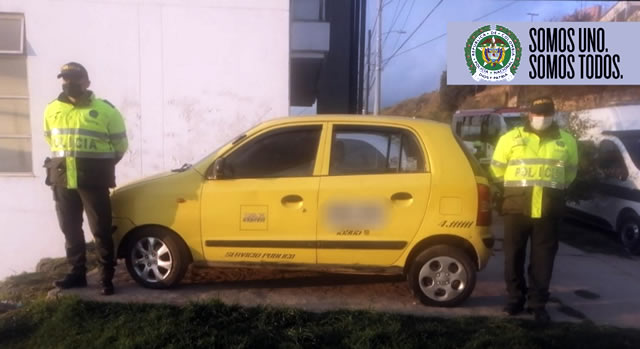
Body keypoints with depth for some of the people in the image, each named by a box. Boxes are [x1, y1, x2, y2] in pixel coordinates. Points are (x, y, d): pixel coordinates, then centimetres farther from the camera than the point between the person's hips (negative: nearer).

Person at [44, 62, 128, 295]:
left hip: (93, 179, -5)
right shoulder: (52, 110, 9)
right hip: (62, 178, 5)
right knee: (70, 229, 12)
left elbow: (120, 144, 4)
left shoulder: (105, 110, -5)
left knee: (101, 230, -2)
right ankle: (77, 273, 25)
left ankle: (106, 278, 7)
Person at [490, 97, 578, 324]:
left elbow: (570, 173, 21)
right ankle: (516, 298, 21)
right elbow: (497, 170, 11)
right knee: (514, 255, 6)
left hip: (548, 209, 1)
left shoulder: (567, 141, 8)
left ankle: (538, 303, 17)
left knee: (543, 257, 5)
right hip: (516, 206, 0)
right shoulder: (511, 138, 3)